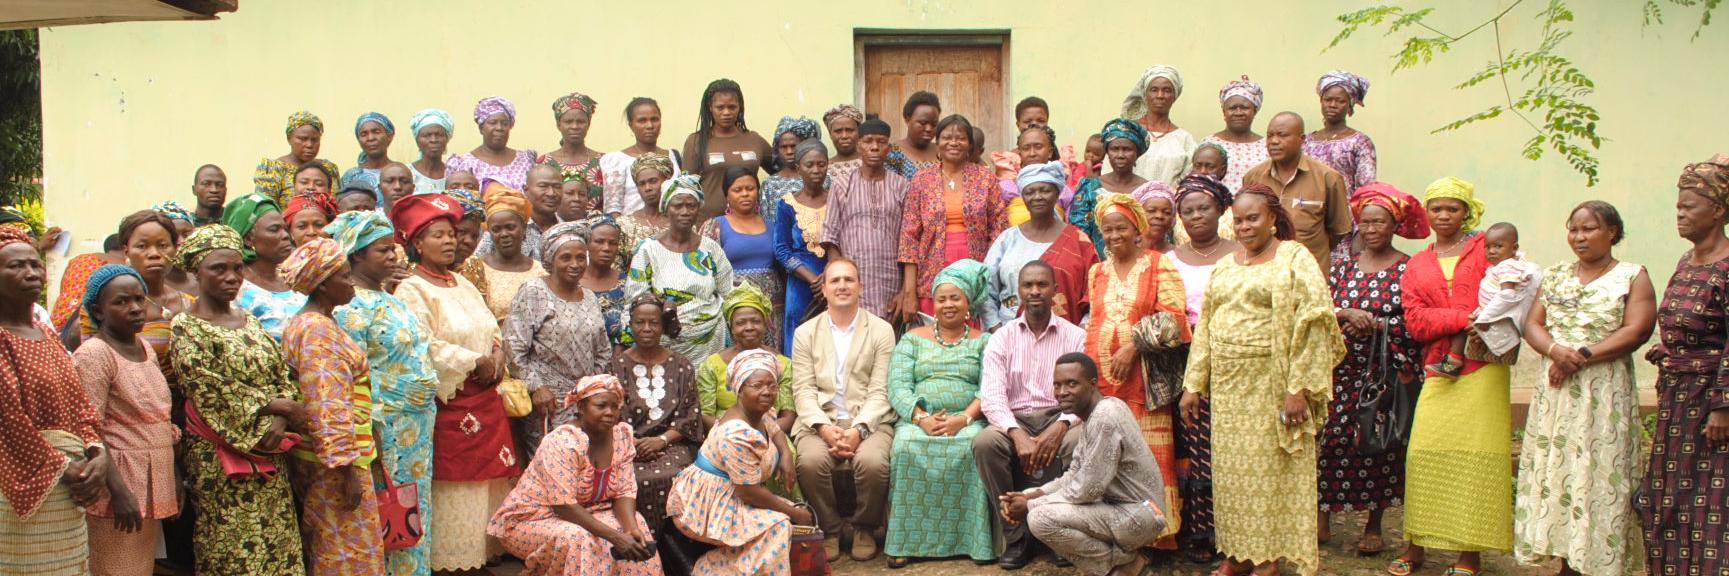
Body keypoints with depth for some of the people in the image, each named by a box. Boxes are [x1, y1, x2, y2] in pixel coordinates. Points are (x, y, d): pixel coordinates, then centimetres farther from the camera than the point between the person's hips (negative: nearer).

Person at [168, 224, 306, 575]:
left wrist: (280, 424, -11)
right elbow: (212, 393, -15)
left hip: (269, 460, 6)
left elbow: (284, 378, 8)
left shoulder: (249, 322, 13)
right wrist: (278, 406, -11)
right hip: (220, 460, -6)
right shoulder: (186, 329, -6)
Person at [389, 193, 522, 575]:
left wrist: (497, 356, -2)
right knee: (454, 483, -4)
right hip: (449, 401, -7)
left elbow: (492, 331, 19)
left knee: (489, 478, 8)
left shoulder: (463, 285, 17)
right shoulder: (412, 290, -7)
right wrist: (477, 362, -15)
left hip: (485, 397, 7)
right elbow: (426, 347, -19)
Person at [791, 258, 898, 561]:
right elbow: (803, 390, 3)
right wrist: (824, 427, -15)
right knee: (811, 461, -31)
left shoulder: (882, 331, 7)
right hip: (820, 422, 1)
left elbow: (879, 391, -1)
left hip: (869, 422, -1)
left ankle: (864, 529, -2)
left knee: (872, 462, -31)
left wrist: (858, 430, -17)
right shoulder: (805, 333, 12)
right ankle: (829, 529, -5)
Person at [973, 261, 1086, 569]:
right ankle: (1016, 537, -17)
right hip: (1014, 420, 1)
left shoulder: (1075, 336, 5)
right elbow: (991, 396, -5)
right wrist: (1018, 435, -23)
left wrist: (1060, 427, -25)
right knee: (984, 442, -31)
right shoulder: (1002, 338, 7)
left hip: (1059, 419, -1)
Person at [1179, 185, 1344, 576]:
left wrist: (1298, 388, -18)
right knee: (1231, 468, 8)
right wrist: (1193, 385, 9)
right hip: (1228, 384, 6)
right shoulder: (1225, 266, 15)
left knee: (1272, 467, -1)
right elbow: (1205, 327, 15)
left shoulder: (1294, 260, -4)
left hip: (1272, 382, -6)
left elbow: (1312, 326, -12)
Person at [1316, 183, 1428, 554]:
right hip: (1344, 370, 3)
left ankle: (1374, 526, 15)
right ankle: (1323, 518, 8)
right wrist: (1348, 314, -13)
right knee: (1332, 438, -2)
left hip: (1385, 372, -2)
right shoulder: (1342, 267, 10)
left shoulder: (1408, 269, -1)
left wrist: (1375, 324, -13)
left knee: (1381, 442, 2)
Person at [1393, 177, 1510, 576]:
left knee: (1477, 457, -2)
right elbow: (1415, 321, 1)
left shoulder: (1486, 247, 9)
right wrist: (1464, 319, -13)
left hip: (1483, 369, -3)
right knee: (1424, 456, -2)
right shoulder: (1416, 266, 16)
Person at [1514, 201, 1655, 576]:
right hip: (1555, 391, 4)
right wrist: (1556, 351, -13)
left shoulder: (1632, 276, 2)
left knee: (1599, 477, -6)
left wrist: (1583, 357, -16)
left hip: (1606, 393, -4)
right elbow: (1532, 325, 8)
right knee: (1555, 472, 2)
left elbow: (1637, 330, -10)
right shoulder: (1555, 276, 15)